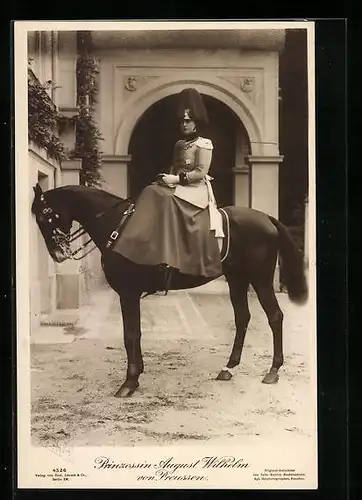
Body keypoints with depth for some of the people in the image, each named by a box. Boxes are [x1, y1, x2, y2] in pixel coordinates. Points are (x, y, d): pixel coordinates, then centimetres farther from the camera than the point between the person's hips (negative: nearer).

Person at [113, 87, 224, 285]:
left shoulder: (204, 144, -4)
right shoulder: (179, 144, 20)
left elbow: (200, 172, -13)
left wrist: (177, 179, -18)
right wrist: (167, 177, 1)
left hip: (196, 189, -8)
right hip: (176, 187, 8)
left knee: (165, 200, -33)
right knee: (152, 194, -17)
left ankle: (168, 260, -35)